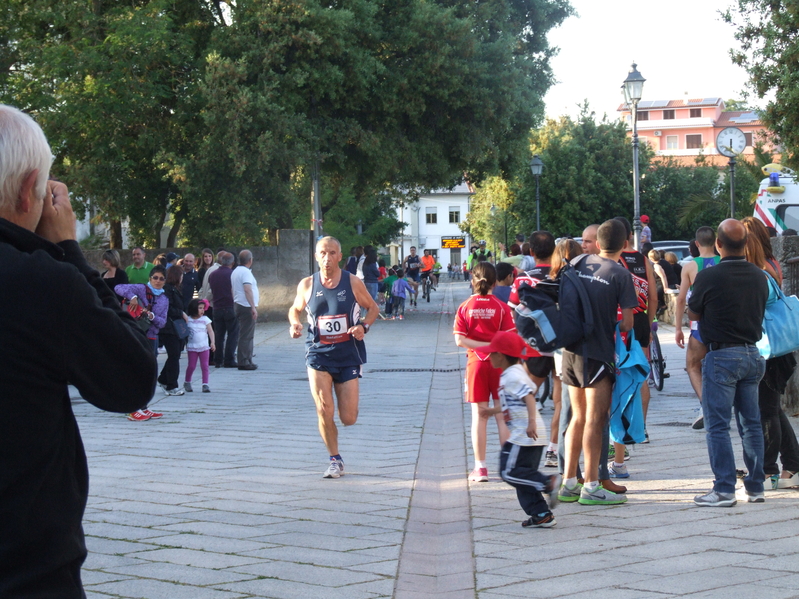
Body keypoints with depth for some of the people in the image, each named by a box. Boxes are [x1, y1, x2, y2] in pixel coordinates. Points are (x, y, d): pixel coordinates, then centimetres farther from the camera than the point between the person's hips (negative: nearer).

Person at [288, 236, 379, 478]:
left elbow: (373, 308, 8)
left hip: (348, 354, 0)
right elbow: (295, 309, 15)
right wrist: (294, 324, -7)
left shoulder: (353, 283, -3)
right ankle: (335, 460, 8)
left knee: (348, 418, -1)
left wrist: (363, 326, -11)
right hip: (318, 353, 0)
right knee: (324, 412, -12)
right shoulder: (307, 285, 0)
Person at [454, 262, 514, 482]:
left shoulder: (465, 307, -2)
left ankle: (480, 468, 5)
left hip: (476, 362, 1)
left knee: (479, 415, 5)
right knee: (502, 416, 6)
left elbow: (459, 340, -9)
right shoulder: (501, 307, -6)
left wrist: (482, 345, -9)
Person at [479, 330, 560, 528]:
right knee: (523, 474, 12)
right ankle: (541, 514, 11)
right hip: (525, 436, 10)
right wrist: (491, 411, 44)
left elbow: (529, 397, -26)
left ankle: (548, 483, -17)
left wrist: (531, 422, -37)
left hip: (524, 435, -10)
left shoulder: (513, 376, -12)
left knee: (510, 472, -9)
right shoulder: (512, 374, 20)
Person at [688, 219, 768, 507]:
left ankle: (724, 490, -5)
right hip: (752, 354, 6)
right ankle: (755, 487, 15)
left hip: (721, 356, -6)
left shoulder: (708, 277, -14)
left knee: (717, 426, -2)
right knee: (751, 423, 11)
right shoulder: (759, 276, 2)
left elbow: (693, 313, 0)